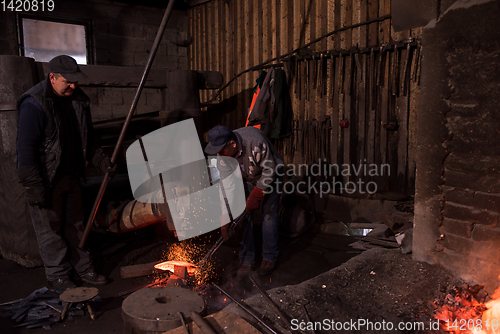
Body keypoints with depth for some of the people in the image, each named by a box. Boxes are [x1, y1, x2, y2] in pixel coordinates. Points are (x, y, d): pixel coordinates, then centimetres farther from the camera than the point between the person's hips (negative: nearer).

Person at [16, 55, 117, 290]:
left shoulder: (78, 100, 5)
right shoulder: (34, 105, -18)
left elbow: (88, 138, 14)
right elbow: (26, 149, -20)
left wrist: (102, 161, 2)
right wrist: (35, 186, -21)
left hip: (71, 176, 7)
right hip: (46, 180, -7)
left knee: (75, 225, 17)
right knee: (51, 229, 7)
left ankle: (83, 268, 31)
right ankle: (58, 275, 23)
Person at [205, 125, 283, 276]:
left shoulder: (256, 142, -39)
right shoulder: (223, 155, -22)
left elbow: (270, 170, -26)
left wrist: (256, 196, -26)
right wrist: (225, 219, -22)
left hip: (269, 178, -4)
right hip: (246, 180, 4)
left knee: (268, 215, -9)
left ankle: (270, 258, 7)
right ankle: (247, 259, 9)